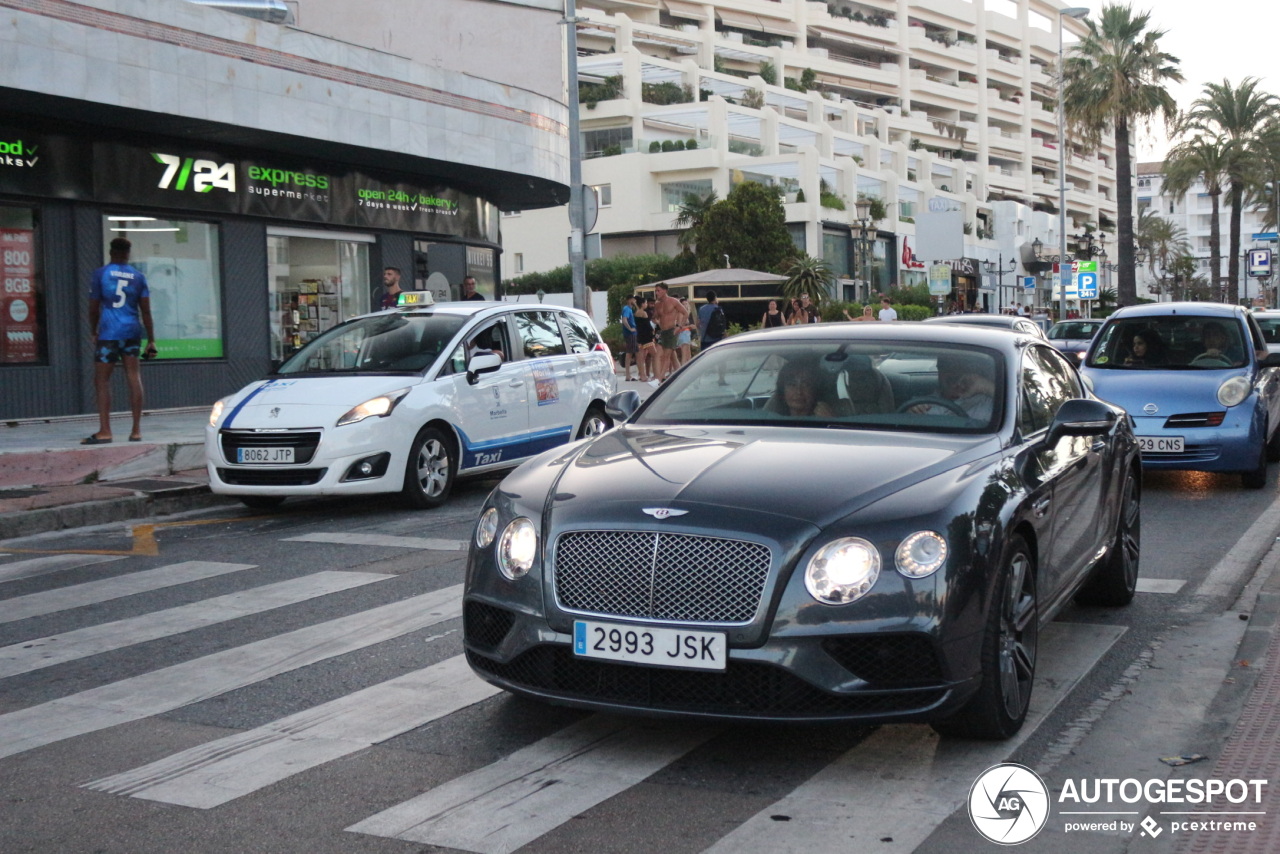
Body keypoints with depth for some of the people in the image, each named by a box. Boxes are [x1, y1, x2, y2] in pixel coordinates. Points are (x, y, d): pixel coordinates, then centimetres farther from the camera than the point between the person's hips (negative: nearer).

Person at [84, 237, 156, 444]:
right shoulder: (138, 276, 8)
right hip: (132, 332, 3)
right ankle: (136, 430, 3)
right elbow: (146, 311, 5)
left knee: (102, 380, -1)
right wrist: (151, 340, 8)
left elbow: (93, 308, 4)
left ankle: (104, 431, -9)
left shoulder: (101, 273, 2)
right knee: (133, 377, 4)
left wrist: (94, 333, 18)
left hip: (108, 333, -3)